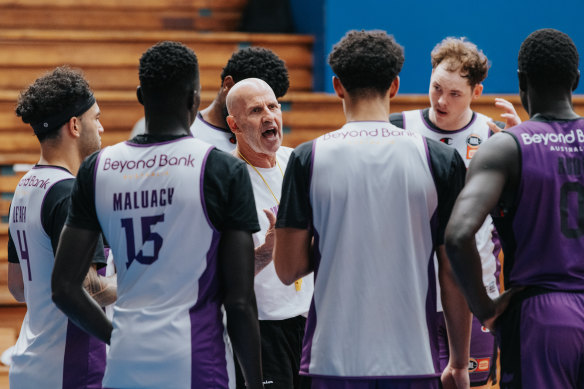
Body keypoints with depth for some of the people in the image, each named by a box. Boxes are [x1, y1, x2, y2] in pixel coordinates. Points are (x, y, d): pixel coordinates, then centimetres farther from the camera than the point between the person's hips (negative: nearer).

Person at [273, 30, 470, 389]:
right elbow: (454, 274, 1)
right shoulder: (442, 160, 0)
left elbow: (288, 269, -1)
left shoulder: (309, 158, -1)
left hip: (332, 360, 0)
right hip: (413, 360, 0)